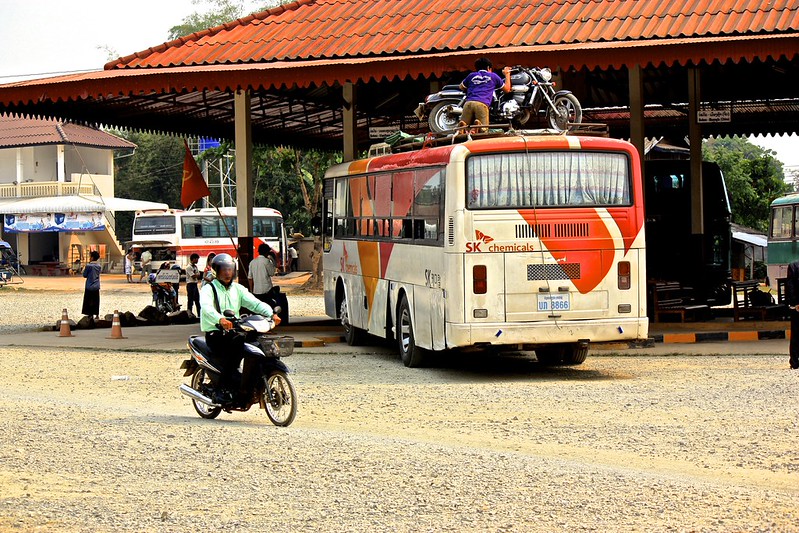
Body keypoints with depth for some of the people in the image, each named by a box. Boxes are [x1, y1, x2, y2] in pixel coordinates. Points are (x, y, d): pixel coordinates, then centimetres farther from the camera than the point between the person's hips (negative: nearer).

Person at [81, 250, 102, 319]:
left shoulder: (88, 266, -14)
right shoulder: (99, 266, 1)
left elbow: (85, 275, -6)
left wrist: (84, 269, 11)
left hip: (89, 287, -5)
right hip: (96, 287, 5)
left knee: (89, 302, 2)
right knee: (96, 302, 11)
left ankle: (91, 315, 0)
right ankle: (97, 315, 13)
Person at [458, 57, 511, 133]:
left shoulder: (471, 75, 26)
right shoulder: (493, 76, 21)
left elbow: (461, 87, 42)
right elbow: (507, 89, 31)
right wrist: (507, 74, 45)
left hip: (468, 102, 2)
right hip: (482, 104, -2)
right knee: (483, 130, -3)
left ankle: (462, 125, -32)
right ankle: (478, 124, -36)